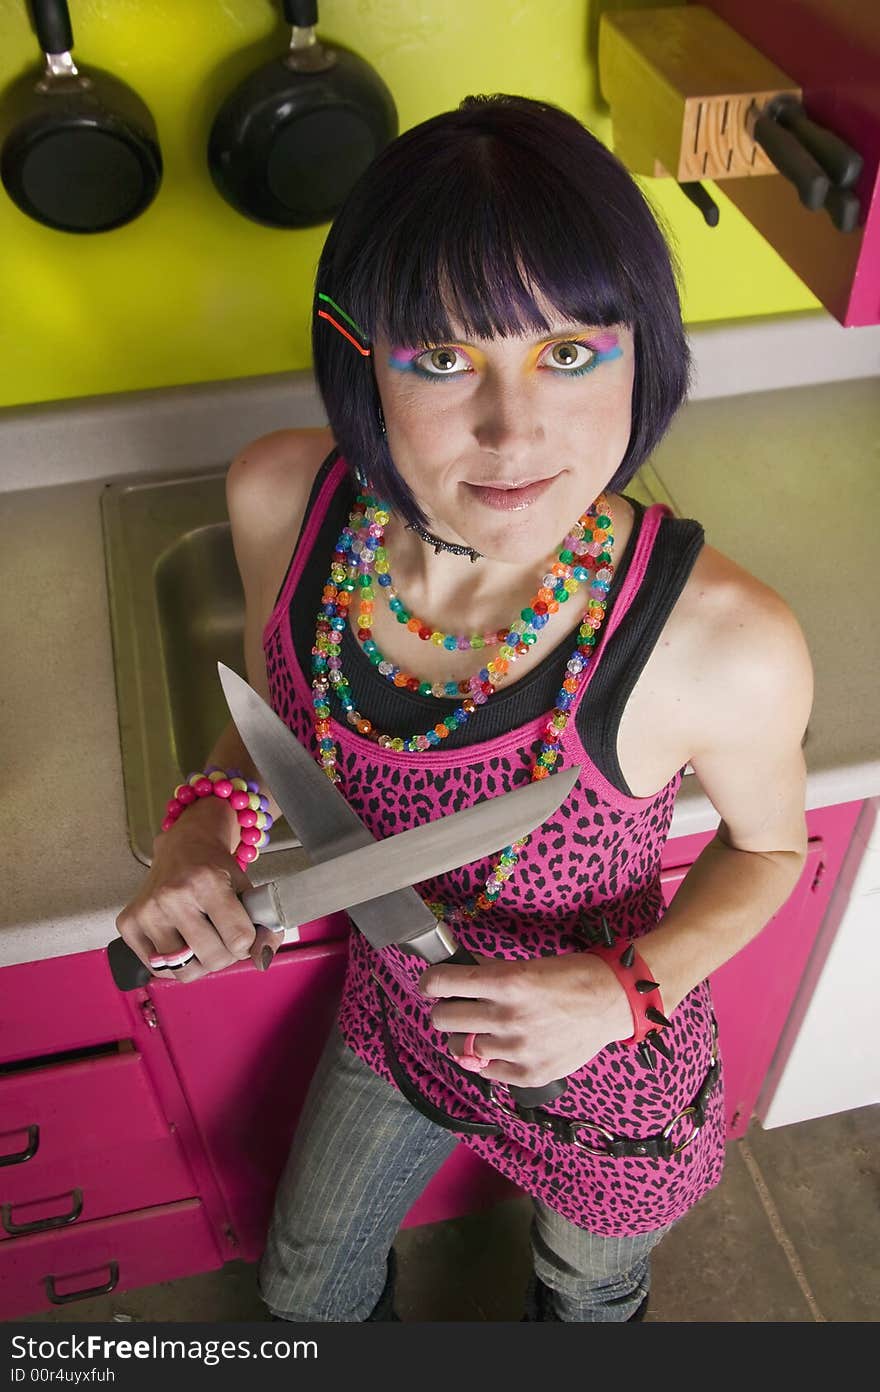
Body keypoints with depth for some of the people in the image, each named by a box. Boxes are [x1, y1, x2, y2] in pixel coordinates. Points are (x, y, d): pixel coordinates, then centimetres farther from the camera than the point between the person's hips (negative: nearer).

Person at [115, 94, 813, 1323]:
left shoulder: (725, 646, -37)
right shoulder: (282, 497, -26)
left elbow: (769, 844, -13)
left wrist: (627, 989, -28)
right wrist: (212, 823, -24)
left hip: (608, 1086, -3)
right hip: (394, 1018, 4)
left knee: (586, 1307, 34)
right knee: (305, 1304, 34)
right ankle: (373, 1337, 72)